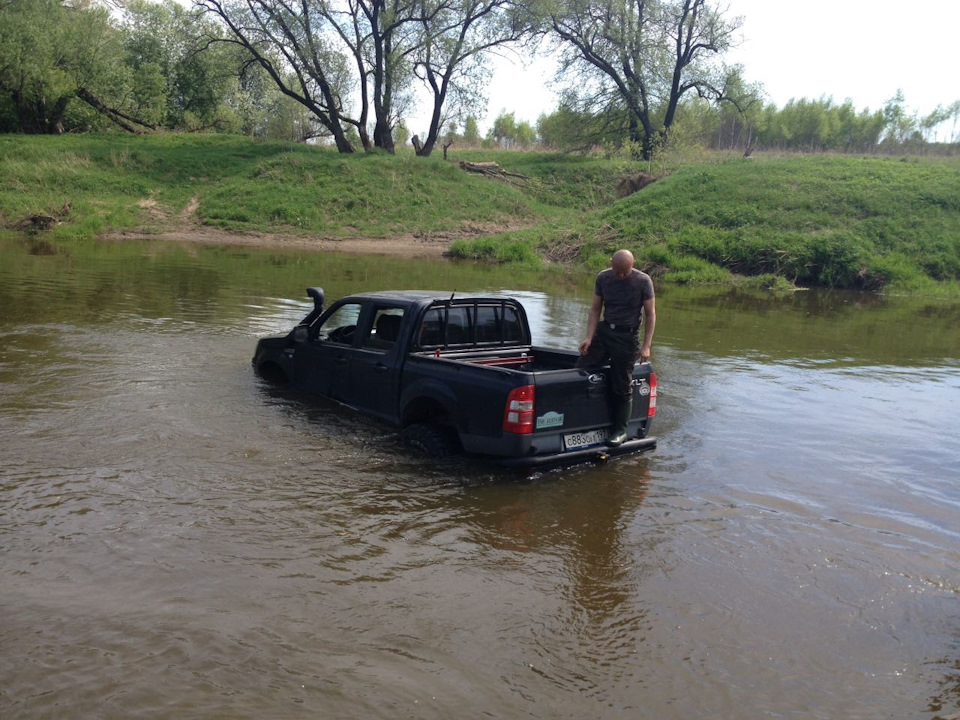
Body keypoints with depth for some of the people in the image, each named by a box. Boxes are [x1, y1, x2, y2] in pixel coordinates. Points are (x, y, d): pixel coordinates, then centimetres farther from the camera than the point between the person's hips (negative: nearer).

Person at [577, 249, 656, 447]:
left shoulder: (643, 281, -9)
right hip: (603, 330, 4)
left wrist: (646, 345, -12)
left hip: (628, 337, -4)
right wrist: (589, 338, -7)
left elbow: (650, 314, -6)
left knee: (622, 387, 0)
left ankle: (620, 430, 14)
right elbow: (595, 309, 4)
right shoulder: (602, 278, 0)